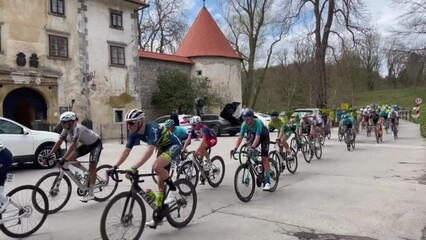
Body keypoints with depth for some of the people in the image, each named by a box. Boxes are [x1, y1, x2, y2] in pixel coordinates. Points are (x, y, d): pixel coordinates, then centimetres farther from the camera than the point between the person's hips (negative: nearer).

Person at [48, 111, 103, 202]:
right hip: (86, 144, 8)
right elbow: (59, 142, -9)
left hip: (95, 144, -8)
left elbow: (73, 145, -42)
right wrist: (50, 154, -16)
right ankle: (86, 172, 13)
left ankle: (90, 194, 1)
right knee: (70, 159, -8)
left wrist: (63, 158, -46)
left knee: (92, 167, -7)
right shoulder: (66, 130, -11)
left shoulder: (78, 128, -35)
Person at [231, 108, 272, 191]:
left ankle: (267, 182, -13)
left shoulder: (258, 122, -36)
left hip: (264, 136, -6)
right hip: (255, 136, 6)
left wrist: (253, 147, -60)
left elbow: (258, 137, -46)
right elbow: (240, 137, -27)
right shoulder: (244, 124, -23)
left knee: (264, 158, -15)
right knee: (248, 149, -17)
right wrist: (235, 148, -40)